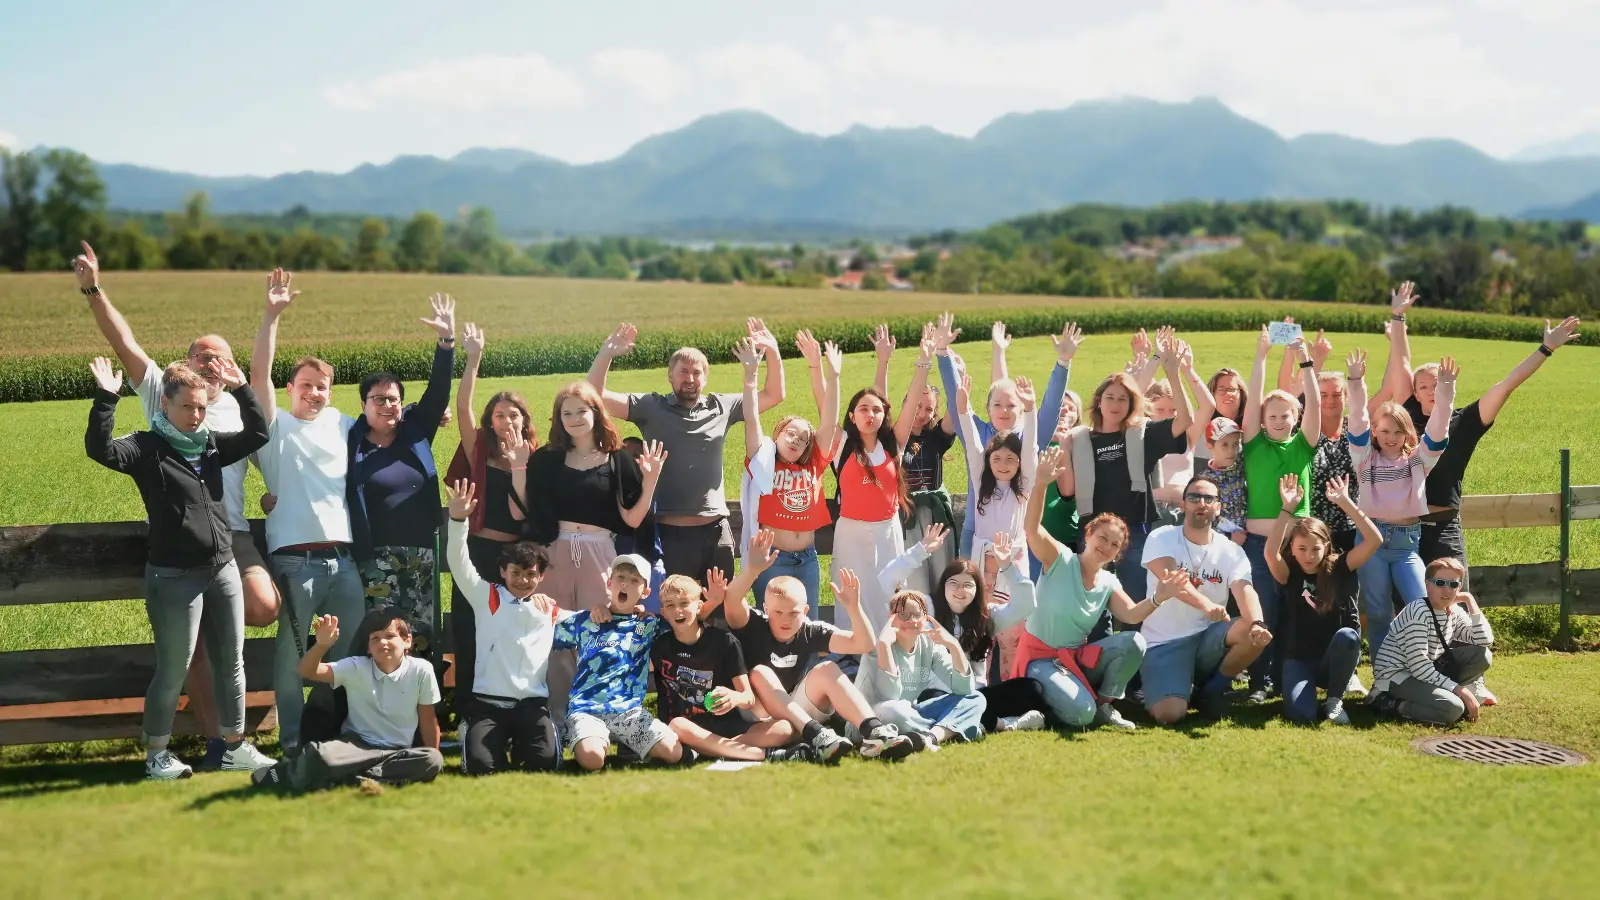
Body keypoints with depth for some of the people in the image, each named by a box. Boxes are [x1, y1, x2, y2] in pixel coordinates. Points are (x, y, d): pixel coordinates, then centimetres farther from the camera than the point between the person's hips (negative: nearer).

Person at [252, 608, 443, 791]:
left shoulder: (421, 670, -6)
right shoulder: (356, 667, -5)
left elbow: (428, 718, 3)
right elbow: (306, 671, -14)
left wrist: (430, 762, 3)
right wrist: (322, 645, -33)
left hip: (397, 753, 1)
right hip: (356, 745, -1)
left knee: (433, 760, -32)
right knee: (320, 755, -35)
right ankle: (289, 775, -1)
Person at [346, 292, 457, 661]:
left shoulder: (416, 432, 6)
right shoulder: (352, 444, -2)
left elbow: (438, 390, -1)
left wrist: (447, 340, -9)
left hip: (423, 551, 4)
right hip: (377, 557, -4)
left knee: (422, 637, 8)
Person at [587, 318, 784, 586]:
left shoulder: (722, 407, 8)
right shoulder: (652, 407, 1)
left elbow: (774, 395, 12)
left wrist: (772, 352, 0)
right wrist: (606, 354, -17)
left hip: (715, 530, 2)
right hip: (669, 532, -2)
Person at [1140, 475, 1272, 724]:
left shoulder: (1231, 552, 1)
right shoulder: (1161, 539, -6)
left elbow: (1245, 590, -16)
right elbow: (1170, 578, -25)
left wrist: (1257, 624, -39)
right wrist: (1206, 605, -44)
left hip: (1208, 639, 3)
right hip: (1164, 643, -3)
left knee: (1257, 634, -27)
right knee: (1169, 714, -27)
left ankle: (1212, 689, -1)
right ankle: (1185, 686, 13)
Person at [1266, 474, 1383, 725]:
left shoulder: (1339, 568, -2)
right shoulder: (1289, 575, -3)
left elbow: (1374, 540, -16)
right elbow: (1271, 553, -26)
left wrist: (1344, 502, -18)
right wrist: (1288, 508, -26)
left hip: (1336, 659, 1)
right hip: (1300, 659, -1)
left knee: (1346, 636, -36)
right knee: (1300, 714, -29)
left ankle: (1334, 700, -10)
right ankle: (1309, 689, 10)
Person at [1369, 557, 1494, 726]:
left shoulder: (1454, 612, 3)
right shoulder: (1419, 612, -23)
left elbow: (1484, 641, -5)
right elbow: (1419, 667, -27)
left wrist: (1470, 602, -8)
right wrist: (1460, 690, -26)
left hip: (1428, 671, 9)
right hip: (1396, 675, -9)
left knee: (1483, 656, -6)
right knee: (1453, 709, -31)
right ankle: (1389, 702, -13)